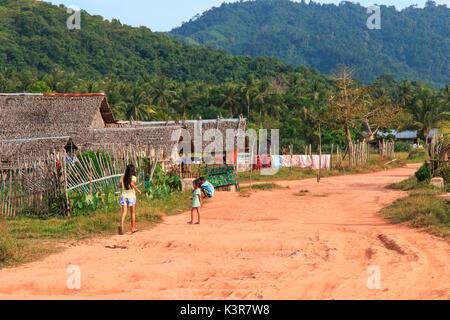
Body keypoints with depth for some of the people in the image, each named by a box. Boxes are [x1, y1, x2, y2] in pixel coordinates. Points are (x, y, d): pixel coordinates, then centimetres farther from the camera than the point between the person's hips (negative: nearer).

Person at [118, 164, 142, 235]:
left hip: (123, 196, 3)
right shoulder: (133, 177, -7)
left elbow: (119, 186, 12)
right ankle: (133, 228, 22)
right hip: (131, 196, -3)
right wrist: (137, 190, -15)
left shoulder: (123, 177, 6)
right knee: (132, 213, 13)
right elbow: (132, 183, -27)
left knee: (124, 212, -7)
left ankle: (121, 225, -32)